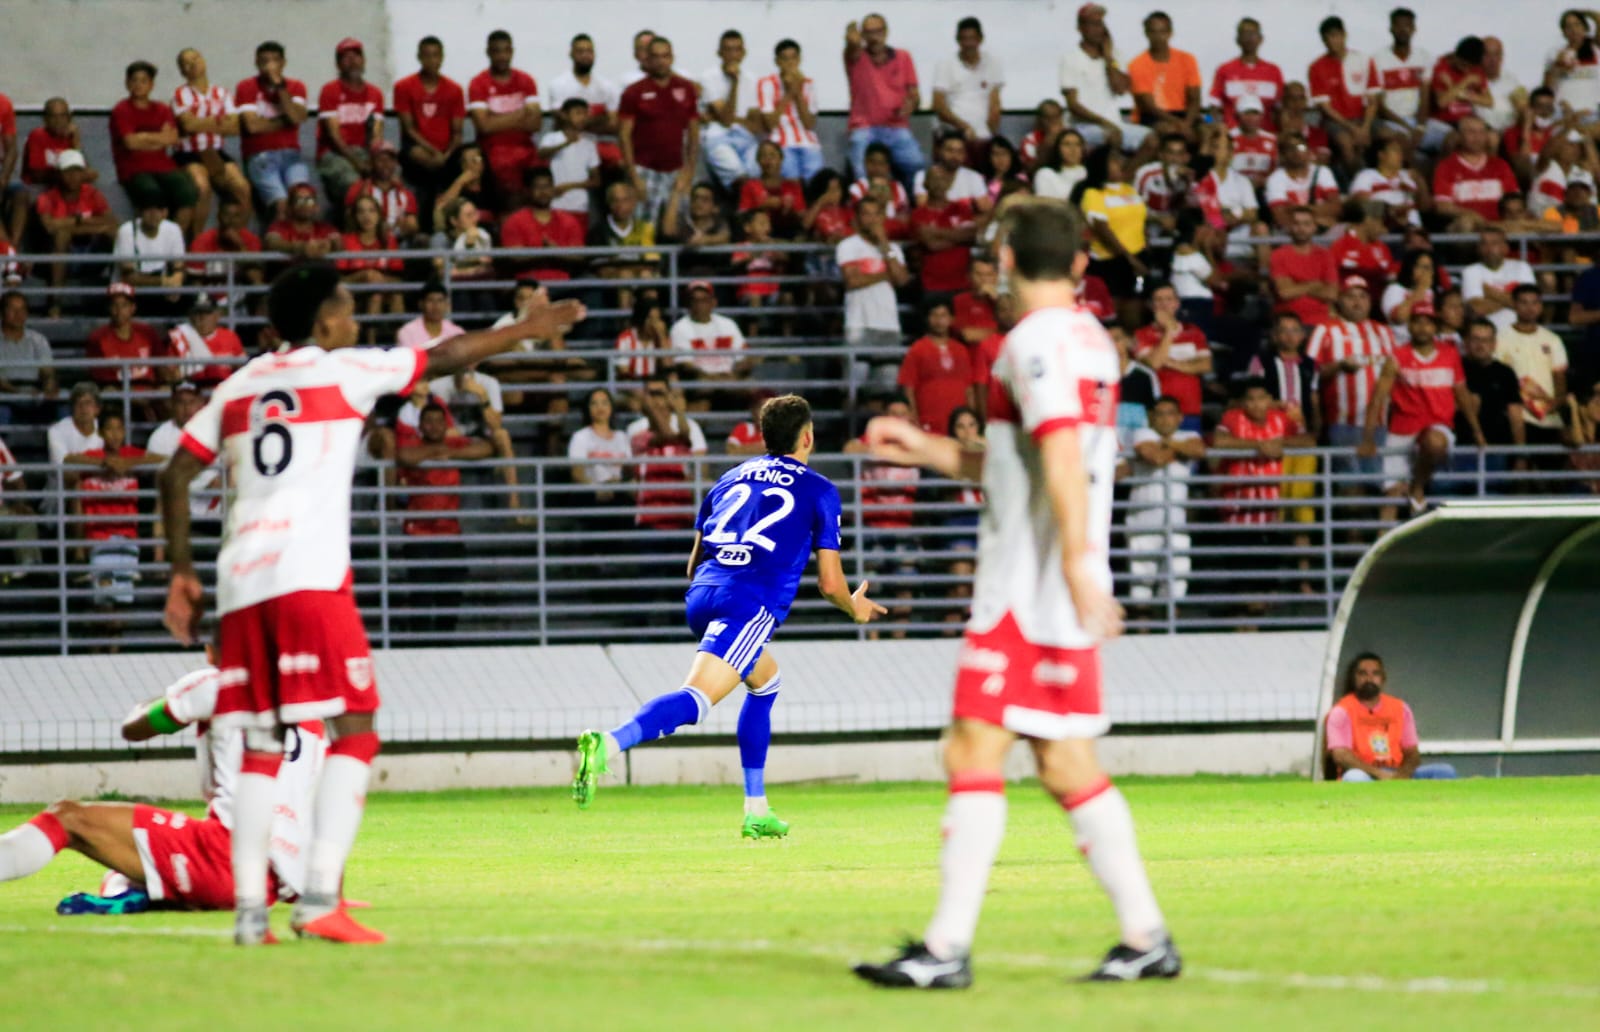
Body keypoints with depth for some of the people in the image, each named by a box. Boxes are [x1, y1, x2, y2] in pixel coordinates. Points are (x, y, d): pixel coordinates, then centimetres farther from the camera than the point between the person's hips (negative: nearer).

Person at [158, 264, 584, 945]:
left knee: (260, 748, 11)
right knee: (354, 731, -4)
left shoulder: (238, 388, 19)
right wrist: (527, 330, 23)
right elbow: (445, 359, 10)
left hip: (242, 581, 6)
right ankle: (319, 898, -17)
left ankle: (248, 909, 3)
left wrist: (182, 572, 21)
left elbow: (175, 475, 16)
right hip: (310, 576, -6)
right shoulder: (342, 372, 5)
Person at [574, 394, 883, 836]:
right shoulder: (818, 491, 12)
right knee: (695, 699, -20)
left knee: (766, 682, 29)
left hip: (701, 597, 7)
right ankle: (608, 744, -47)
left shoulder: (731, 478, 26)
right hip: (751, 605, -7)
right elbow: (829, 583, 10)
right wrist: (856, 608, 32)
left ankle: (756, 811, 27)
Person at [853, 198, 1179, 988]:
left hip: (1026, 589, -9)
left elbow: (1062, 456, -23)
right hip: (1062, 592, 9)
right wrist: (926, 450, 27)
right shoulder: (1091, 340, 17)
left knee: (974, 754, -9)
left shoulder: (1036, 340, -11)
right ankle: (1146, 938, 10)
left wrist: (1077, 561, -31)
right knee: (1067, 766, 11)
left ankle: (946, 948, -12)